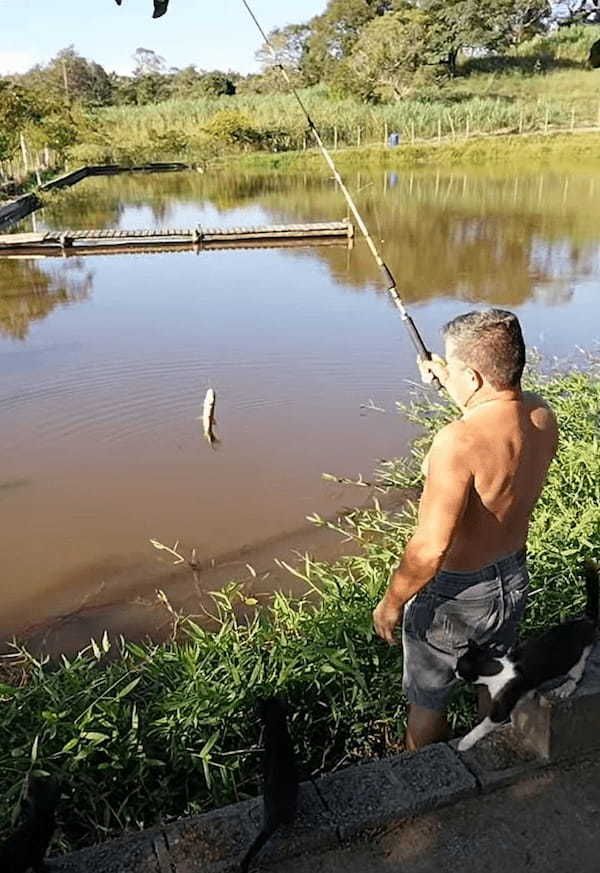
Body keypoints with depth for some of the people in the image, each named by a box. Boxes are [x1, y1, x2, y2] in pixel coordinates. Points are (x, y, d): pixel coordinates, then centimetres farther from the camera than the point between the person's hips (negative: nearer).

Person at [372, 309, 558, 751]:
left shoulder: (458, 442, -35)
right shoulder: (542, 415, -11)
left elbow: (430, 547, -32)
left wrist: (391, 603, -17)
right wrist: (447, 380, 20)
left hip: (455, 594, -7)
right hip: (513, 578, 7)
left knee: (427, 701, 19)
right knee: (495, 685, 31)